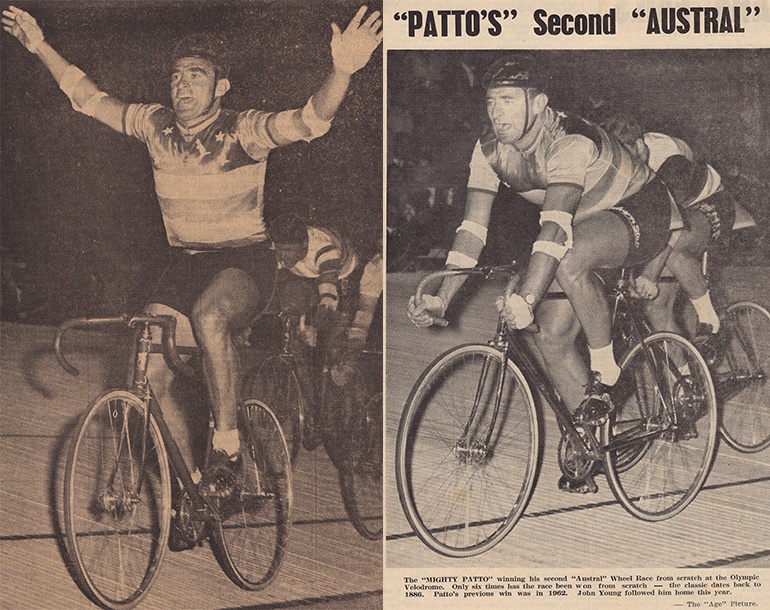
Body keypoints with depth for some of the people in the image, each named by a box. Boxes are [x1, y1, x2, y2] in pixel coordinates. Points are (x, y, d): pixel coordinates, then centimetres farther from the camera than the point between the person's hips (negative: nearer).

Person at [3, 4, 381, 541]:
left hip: (246, 262, -5)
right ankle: (190, 484, 11)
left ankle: (228, 442, -21)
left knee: (208, 315, -39)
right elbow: (90, 99, 12)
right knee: (149, 375, -8)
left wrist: (343, 71, -48)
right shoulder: (156, 125, 0)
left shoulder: (244, 132, -14)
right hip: (185, 264, 6)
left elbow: (309, 121, -30)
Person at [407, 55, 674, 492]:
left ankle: (605, 372, -17)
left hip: (640, 213, -7)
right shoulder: (490, 150, -12)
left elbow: (556, 226, -44)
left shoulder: (571, 144, -32)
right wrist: (442, 299, -24)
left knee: (571, 258, -38)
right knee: (552, 336, -4)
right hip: (586, 226, 7)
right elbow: (473, 229, -14)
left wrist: (527, 297, -56)